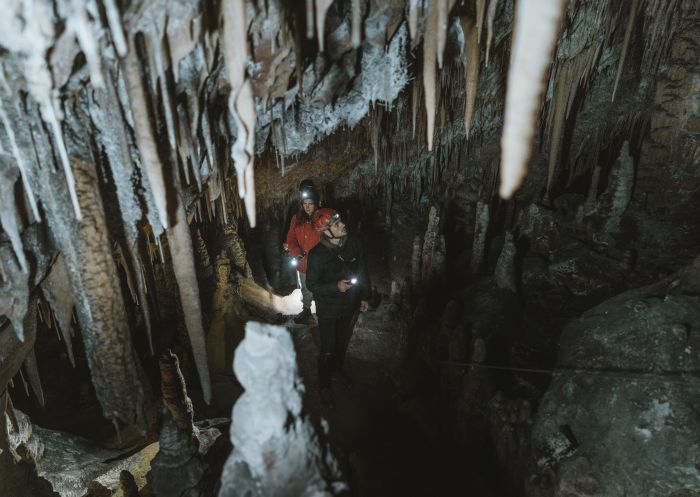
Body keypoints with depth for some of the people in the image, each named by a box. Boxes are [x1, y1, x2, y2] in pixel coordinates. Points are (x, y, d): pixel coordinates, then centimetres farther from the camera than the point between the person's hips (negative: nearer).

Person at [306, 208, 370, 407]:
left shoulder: (353, 244, -12)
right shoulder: (317, 255, -25)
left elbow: (363, 271, 2)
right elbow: (312, 284, -15)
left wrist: (364, 297, 5)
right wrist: (336, 287, -30)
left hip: (350, 306, 5)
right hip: (328, 310, -4)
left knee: (343, 343, 25)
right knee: (328, 351, 7)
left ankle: (337, 369, 54)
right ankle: (324, 385, 33)